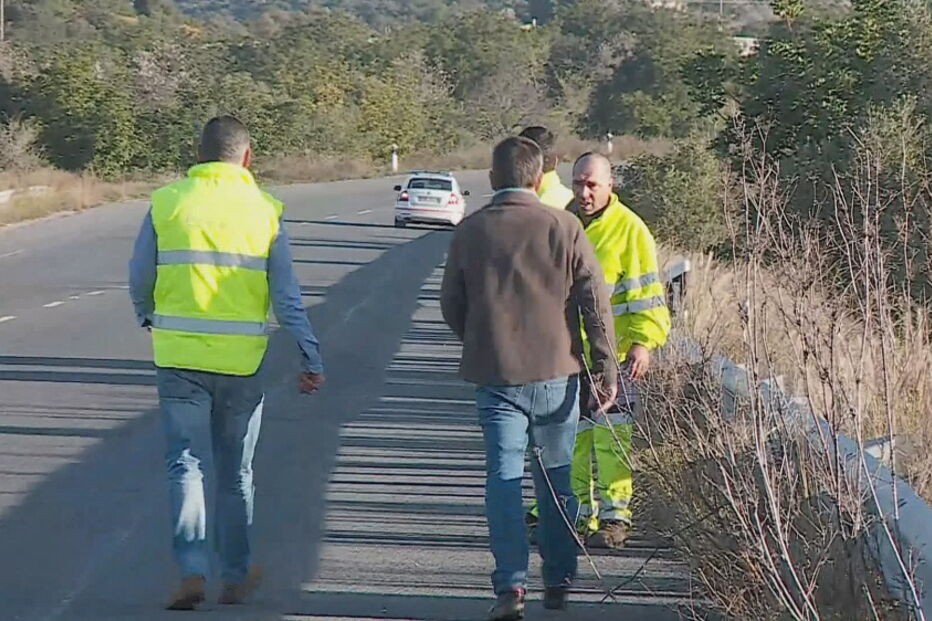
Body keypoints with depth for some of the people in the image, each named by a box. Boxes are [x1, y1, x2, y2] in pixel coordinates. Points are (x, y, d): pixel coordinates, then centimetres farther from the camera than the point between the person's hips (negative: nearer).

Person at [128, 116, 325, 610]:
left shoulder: (167, 202, -1)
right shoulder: (263, 210, -1)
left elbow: (140, 279, 5)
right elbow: (287, 296, -4)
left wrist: (148, 319, 25)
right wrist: (311, 359, 0)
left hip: (179, 354, -1)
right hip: (241, 359, 1)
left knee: (185, 463, 4)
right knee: (236, 473, 13)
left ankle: (192, 570, -12)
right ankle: (236, 577, 22)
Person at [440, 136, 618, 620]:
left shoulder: (470, 231, 0)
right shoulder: (563, 227, -4)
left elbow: (451, 305, 7)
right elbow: (595, 302, -5)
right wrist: (605, 368, 0)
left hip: (495, 376, 0)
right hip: (557, 372, 0)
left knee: (504, 477, 0)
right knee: (556, 477, 13)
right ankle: (558, 580, 21)